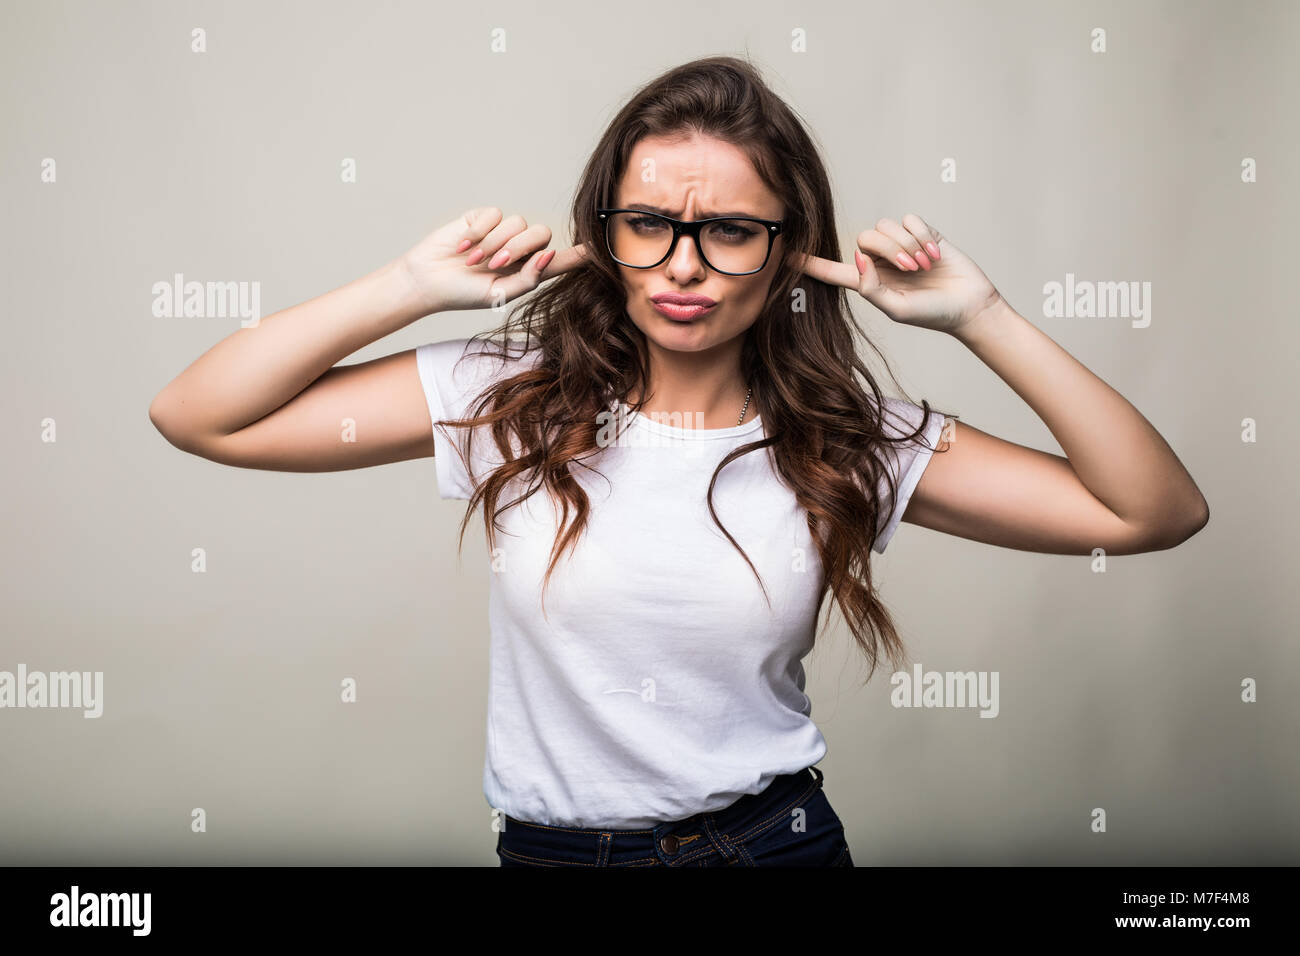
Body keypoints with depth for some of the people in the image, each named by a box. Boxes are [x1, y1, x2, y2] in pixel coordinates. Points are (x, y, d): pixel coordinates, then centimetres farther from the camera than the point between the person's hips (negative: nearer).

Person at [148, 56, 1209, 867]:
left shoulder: (847, 440, -9)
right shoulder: (512, 396, -10)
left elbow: (1160, 512, -12)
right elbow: (195, 416, -12)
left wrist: (979, 318, -17)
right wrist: (417, 285, -19)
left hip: (776, 837, 0)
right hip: (551, 844, 1)